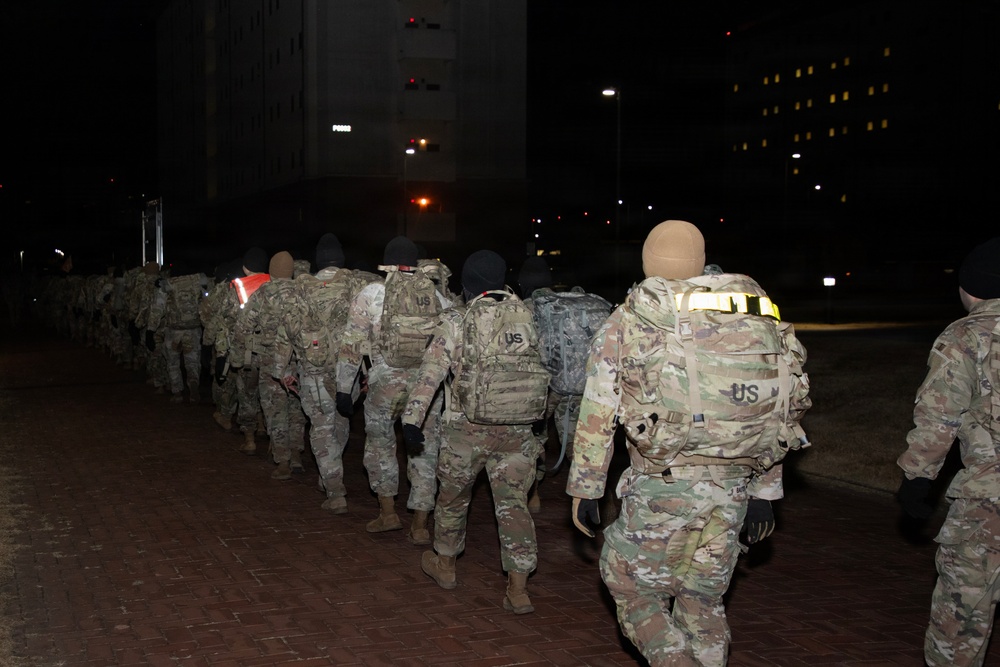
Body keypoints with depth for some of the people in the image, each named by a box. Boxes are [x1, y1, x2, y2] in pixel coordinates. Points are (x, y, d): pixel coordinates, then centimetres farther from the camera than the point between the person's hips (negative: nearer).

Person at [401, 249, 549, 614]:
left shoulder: (457, 321, -6)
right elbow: (539, 365, 8)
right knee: (514, 504, 6)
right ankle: (518, 589, 3)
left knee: (453, 495, 19)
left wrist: (412, 417, -11)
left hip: (469, 427, -2)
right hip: (518, 430, 2)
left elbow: (431, 372, -10)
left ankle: (445, 565, 37)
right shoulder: (525, 316, 2)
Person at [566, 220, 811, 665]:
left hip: (661, 489, -4)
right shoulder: (756, 318, 10)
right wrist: (765, 491, 18)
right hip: (732, 491, 5)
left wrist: (585, 488, 8)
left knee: (630, 585, 13)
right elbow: (772, 414, 12)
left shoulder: (626, 323, -1)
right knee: (703, 602, 18)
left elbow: (597, 416, -1)